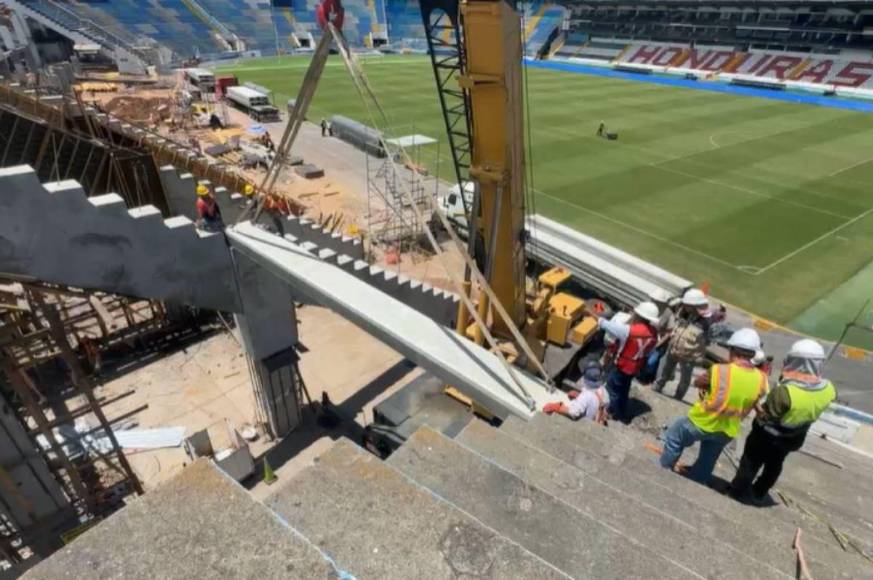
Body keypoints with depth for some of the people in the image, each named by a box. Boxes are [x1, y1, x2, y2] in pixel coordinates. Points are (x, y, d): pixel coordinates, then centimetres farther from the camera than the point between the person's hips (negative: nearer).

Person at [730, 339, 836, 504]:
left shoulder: (785, 391, -39)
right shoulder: (828, 389, -20)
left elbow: (766, 416, -26)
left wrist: (758, 407, -8)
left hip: (768, 436, -6)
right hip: (793, 439, 6)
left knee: (751, 462, 18)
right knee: (774, 466, 27)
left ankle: (738, 490, 34)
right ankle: (759, 494, 45)